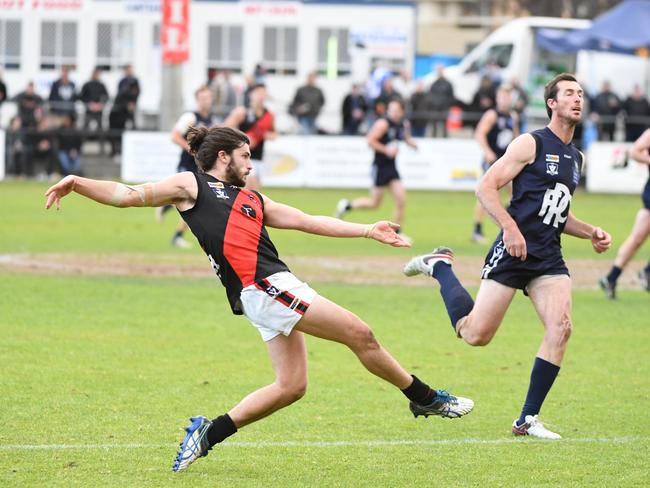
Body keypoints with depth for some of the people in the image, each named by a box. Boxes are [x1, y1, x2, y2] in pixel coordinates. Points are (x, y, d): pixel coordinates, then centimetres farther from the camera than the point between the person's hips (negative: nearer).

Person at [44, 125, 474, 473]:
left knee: (291, 385, 4)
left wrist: (368, 231, 25)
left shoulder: (252, 200, 27)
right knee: (359, 334, -8)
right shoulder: (190, 185, 8)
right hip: (260, 287, -8)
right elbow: (127, 196, 6)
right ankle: (425, 399, 7)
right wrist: (78, 184, -6)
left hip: (276, 292, 8)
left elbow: (309, 222, 28)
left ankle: (209, 433, 12)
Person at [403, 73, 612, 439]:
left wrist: (590, 232, 14)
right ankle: (440, 266, 23)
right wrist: (510, 227, -23)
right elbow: (486, 187, -10)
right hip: (514, 251, -6)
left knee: (561, 327, -16)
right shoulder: (531, 144, -6)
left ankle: (529, 420, -7)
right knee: (476, 334, -5)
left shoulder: (576, 157, 18)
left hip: (549, 258, 6)